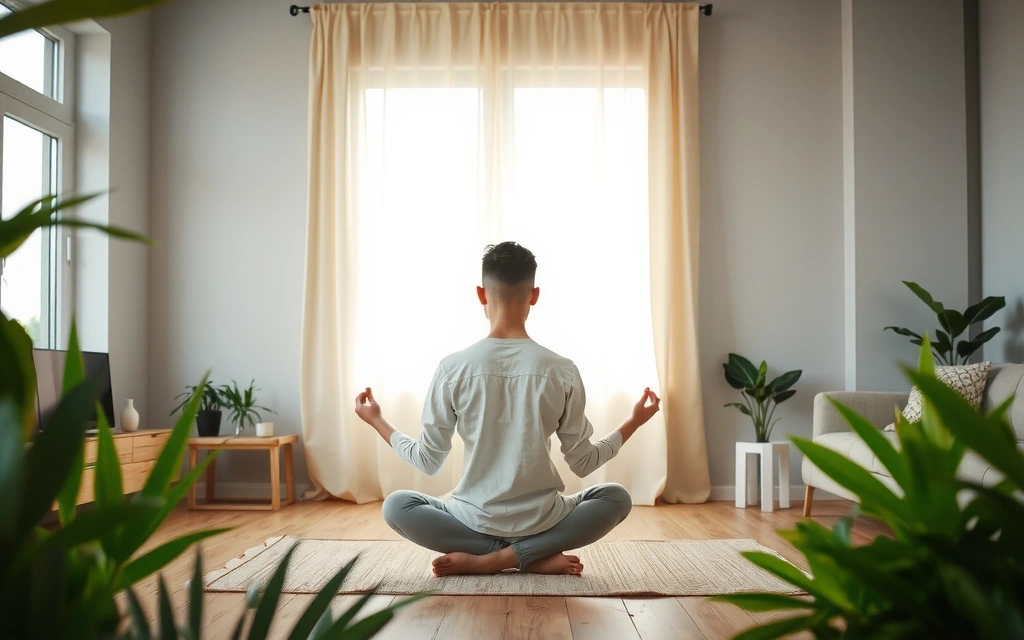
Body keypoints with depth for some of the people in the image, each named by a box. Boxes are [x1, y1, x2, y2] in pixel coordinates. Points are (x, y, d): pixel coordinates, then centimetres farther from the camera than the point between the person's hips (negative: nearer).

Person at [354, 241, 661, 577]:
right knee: (616, 497, 24)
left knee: (395, 505, 24)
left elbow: (428, 461, -2)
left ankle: (479, 557, -2)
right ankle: (531, 555, 0)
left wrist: (377, 421, 15)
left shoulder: (453, 368, -11)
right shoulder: (563, 371, -10)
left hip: (476, 521, 0)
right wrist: (634, 422, 15)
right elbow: (583, 463, 0)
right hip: (541, 522, 0)